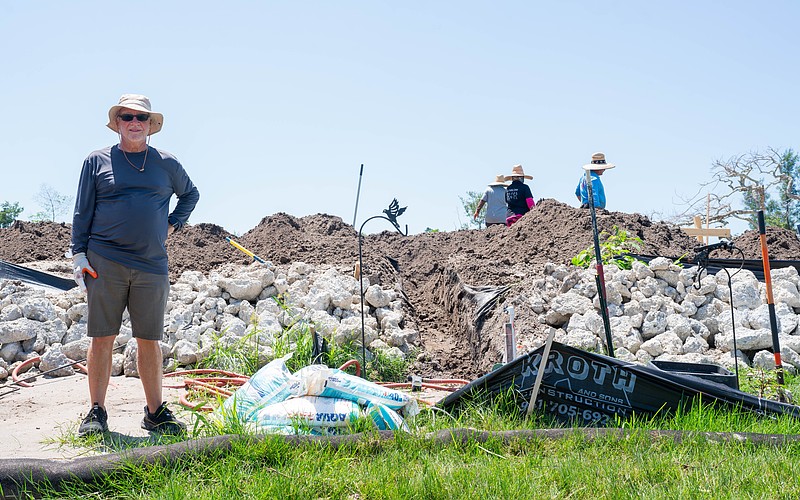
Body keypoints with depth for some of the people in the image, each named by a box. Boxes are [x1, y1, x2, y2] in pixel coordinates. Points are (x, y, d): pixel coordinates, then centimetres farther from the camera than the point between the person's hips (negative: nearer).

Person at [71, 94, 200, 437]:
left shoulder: (166, 164, 12)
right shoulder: (97, 161, 7)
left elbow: (191, 194, 28)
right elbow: (82, 212, 7)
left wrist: (174, 224, 13)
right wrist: (78, 255, 0)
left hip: (151, 266, 2)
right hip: (104, 264, -1)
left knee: (149, 341, 5)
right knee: (102, 338, 1)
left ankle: (156, 412, 14)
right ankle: (96, 412, 10)